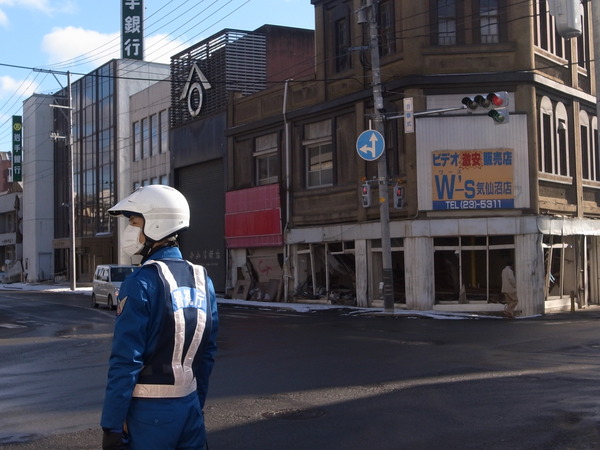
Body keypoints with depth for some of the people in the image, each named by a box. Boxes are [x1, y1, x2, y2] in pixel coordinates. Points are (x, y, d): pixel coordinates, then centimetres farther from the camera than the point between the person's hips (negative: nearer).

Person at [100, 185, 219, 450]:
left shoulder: (142, 283, -16)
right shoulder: (202, 279, 4)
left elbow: (125, 360, -18)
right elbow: (208, 351, 8)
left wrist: (112, 424, -13)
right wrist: (197, 403, 17)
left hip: (150, 409, -6)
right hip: (190, 404, 6)